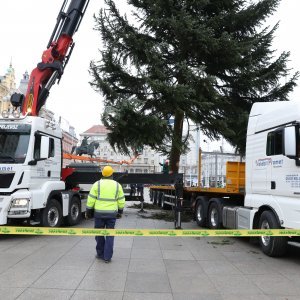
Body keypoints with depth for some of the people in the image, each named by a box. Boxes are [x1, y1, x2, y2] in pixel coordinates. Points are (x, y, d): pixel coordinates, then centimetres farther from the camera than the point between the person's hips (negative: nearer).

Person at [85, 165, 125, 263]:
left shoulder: (97, 184, -4)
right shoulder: (117, 185, 1)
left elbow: (91, 200, -4)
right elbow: (121, 201, 6)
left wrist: (88, 211, 5)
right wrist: (120, 212, 19)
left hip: (99, 213, -1)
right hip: (112, 214, 1)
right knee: (110, 235, 8)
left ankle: (100, 254, 24)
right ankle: (107, 257, 7)